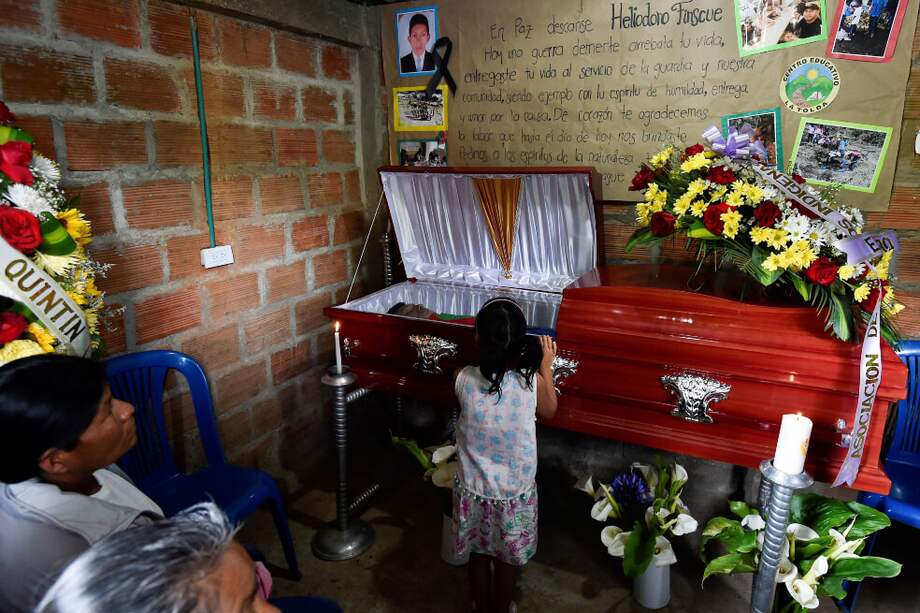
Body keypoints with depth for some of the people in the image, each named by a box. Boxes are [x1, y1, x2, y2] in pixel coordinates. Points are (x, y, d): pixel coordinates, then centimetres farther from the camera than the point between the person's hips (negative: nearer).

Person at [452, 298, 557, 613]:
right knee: (507, 559, 25)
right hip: (515, 493, -1)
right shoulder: (532, 382, -24)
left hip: (473, 490, 1)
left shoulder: (463, 379, -21)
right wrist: (546, 366, 4)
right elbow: (549, 412, -1)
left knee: (478, 555, 26)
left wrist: (487, 348, 6)